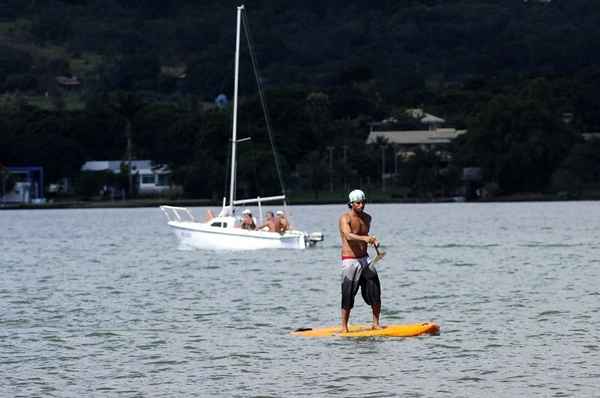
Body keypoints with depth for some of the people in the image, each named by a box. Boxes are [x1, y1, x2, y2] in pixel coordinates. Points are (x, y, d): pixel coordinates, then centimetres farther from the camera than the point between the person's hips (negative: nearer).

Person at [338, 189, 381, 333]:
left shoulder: (367, 218, 11)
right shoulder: (345, 218, -12)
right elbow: (348, 235, -30)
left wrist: (374, 240, 8)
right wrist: (364, 238, -46)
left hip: (365, 259, 6)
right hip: (350, 261, -6)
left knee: (375, 292, 0)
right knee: (348, 294, -6)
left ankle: (376, 324, 11)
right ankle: (344, 328, 2)